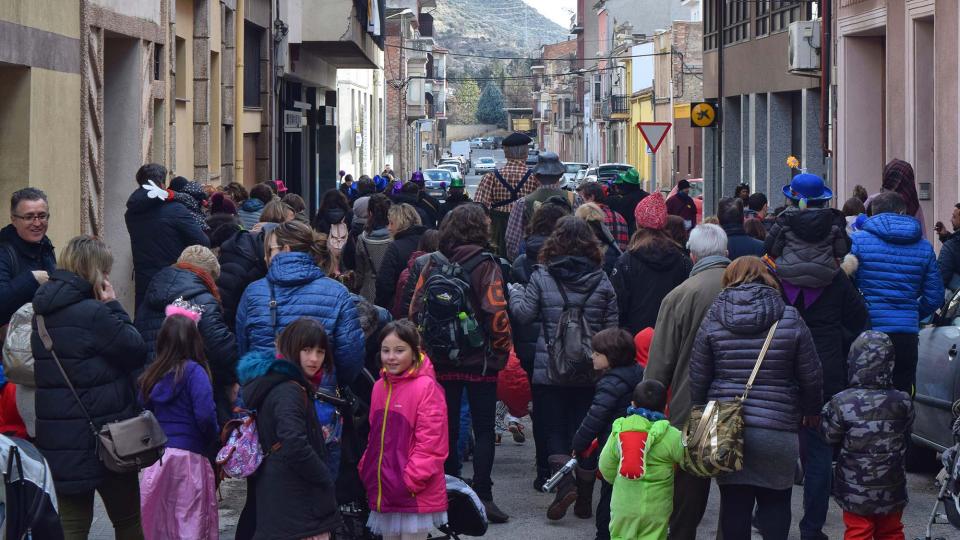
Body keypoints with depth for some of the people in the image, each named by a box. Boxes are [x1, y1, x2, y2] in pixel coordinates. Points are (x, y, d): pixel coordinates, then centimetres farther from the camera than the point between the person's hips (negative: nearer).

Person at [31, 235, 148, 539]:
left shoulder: (44, 312, 7)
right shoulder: (92, 314, -18)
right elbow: (137, 351, -10)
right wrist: (113, 307, -4)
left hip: (55, 440, 7)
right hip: (104, 439, -7)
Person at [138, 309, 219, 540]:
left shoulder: (152, 375, 10)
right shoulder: (193, 372, -8)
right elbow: (205, 415, -17)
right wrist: (211, 437, 0)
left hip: (156, 457, 5)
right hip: (188, 456, -5)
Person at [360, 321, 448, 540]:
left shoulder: (426, 387, -13)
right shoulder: (380, 387, 10)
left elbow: (430, 443, -16)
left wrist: (411, 481, -17)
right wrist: (367, 470, 9)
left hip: (415, 495, -7)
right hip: (384, 492, 7)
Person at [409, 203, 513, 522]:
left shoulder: (432, 264, 0)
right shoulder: (484, 265, -12)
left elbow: (415, 310, 0)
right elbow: (496, 314, -16)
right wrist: (501, 352, -3)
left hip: (441, 360, 4)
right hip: (479, 361, -3)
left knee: (447, 428, 12)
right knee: (484, 430, 5)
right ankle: (482, 497, -1)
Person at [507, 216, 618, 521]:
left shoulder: (541, 276, -7)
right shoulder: (601, 280, 0)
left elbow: (523, 314, -6)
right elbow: (612, 327, 2)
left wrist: (515, 291, 12)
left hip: (549, 372, -2)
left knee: (554, 431, 7)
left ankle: (565, 483, -14)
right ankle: (585, 500, 11)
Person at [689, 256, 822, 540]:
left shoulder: (713, 320, 1)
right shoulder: (790, 319, -2)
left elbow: (698, 378, 2)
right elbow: (810, 376, 2)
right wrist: (811, 411, 18)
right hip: (778, 429, -1)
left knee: (734, 500, 7)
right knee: (775, 500, 9)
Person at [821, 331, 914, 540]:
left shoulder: (842, 403, -18)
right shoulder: (903, 402, -9)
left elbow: (830, 436, -5)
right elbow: (906, 438, 4)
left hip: (855, 490, -2)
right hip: (892, 491, 2)